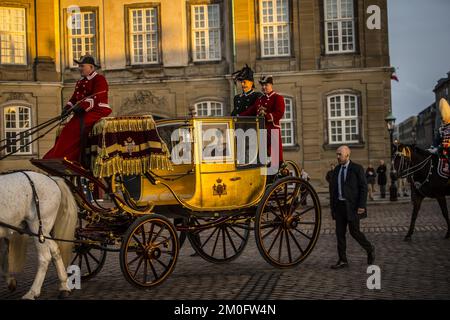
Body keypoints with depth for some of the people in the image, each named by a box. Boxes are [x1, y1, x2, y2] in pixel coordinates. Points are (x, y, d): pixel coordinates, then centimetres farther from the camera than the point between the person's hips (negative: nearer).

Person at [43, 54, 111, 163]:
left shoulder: (99, 79, -4)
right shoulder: (80, 82, 23)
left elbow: (97, 97, -17)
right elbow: (74, 97, 19)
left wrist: (83, 106, -25)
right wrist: (68, 107, -1)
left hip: (98, 110, -9)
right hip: (84, 112, 9)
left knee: (81, 125, -29)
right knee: (68, 128, -8)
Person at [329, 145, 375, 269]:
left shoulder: (357, 168, -7)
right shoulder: (337, 169, 11)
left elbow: (363, 188, -9)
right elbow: (333, 188, 15)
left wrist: (361, 206, -15)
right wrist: (332, 205, 10)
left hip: (352, 206, -6)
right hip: (339, 205, 6)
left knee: (354, 232, -3)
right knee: (340, 233, 4)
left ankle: (370, 249, 23)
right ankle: (342, 261, 10)